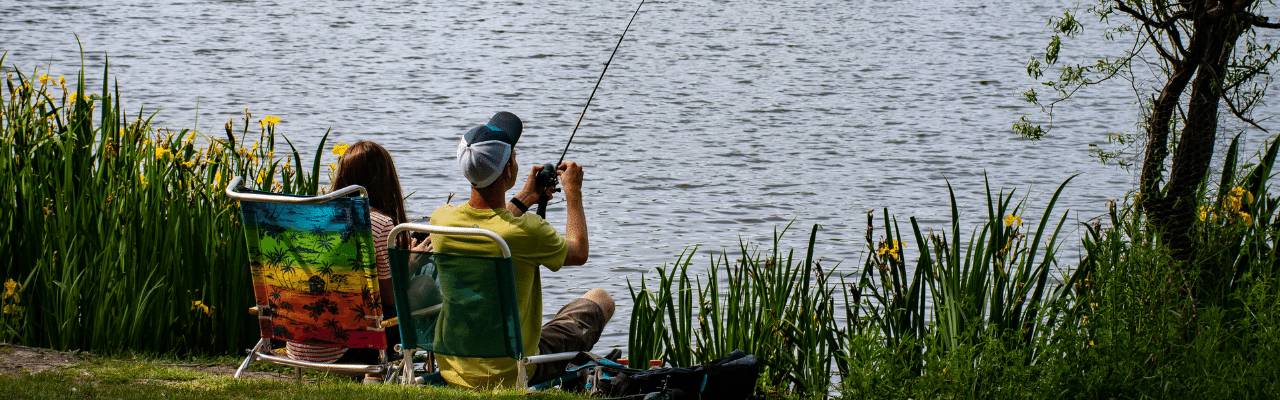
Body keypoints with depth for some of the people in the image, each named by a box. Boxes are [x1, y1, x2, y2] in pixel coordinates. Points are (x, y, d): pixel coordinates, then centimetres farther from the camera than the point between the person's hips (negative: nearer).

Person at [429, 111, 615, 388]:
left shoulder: (441, 219, -12)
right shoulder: (526, 231, -26)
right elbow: (578, 253, -2)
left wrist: (523, 200, 24)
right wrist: (573, 192, 11)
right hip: (512, 374, -5)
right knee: (601, 300, 18)